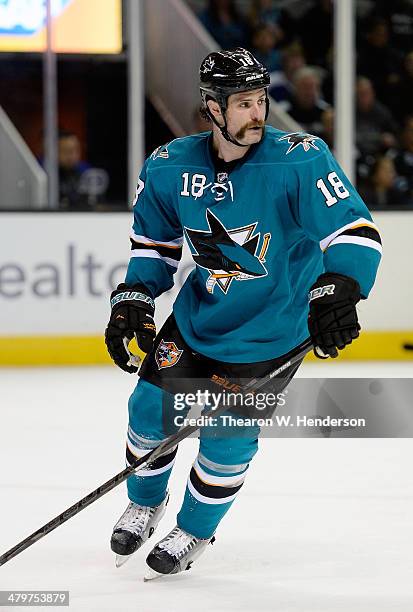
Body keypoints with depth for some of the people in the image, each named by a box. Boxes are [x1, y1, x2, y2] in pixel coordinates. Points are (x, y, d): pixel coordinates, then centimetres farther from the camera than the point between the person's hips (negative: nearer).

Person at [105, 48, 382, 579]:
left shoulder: (299, 161, -24)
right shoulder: (170, 167, -10)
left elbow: (355, 232, -28)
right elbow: (155, 240, 7)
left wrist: (337, 292, -43)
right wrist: (132, 299, -5)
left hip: (273, 327, -4)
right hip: (200, 314, 4)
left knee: (228, 435, -4)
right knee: (152, 405, 4)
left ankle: (194, 530, 23)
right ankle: (145, 502, 35)